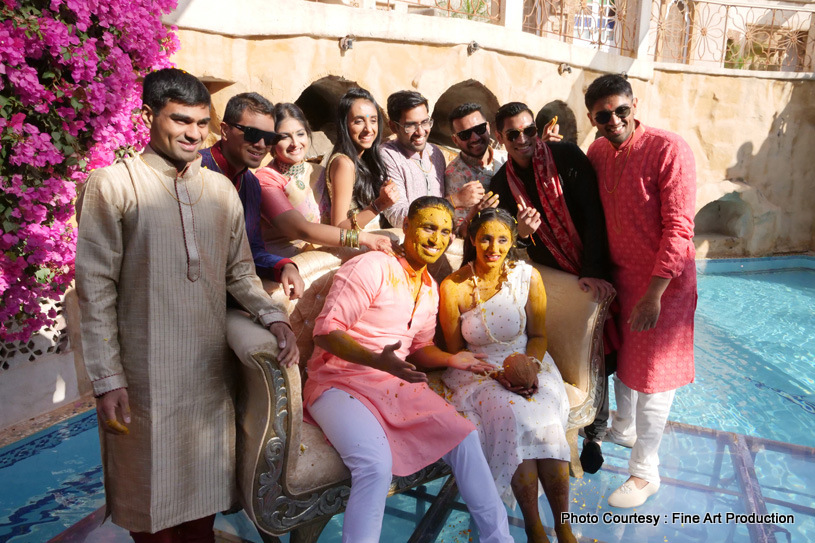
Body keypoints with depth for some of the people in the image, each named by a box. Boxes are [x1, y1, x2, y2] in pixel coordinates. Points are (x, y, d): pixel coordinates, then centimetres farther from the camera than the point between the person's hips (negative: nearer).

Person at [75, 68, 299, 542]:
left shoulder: (222, 189, 9)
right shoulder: (112, 185, -6)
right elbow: (96, 288, -7)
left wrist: (273, 315, -5)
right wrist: (107, 379, -10)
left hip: (210, 369, 4)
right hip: (145, 374, -4)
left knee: (203, 490, 17)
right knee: (152, 497, 11)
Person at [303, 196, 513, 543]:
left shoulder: (430, 289, 13)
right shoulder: (373, 267, -14)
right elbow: (326, 331, -18)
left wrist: (451, 359, 1)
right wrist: (377, 360, -33)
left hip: (397, 383, 7)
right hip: (339, 384, -7)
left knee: (463, 438, -4)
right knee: (376, 464, -31)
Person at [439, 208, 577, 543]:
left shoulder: (528, 278, -4)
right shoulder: (453, 288, -11)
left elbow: (538, 335, 5)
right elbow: (455, 351, -3)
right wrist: (497, 375, -17)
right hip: (479, 372, -2)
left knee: (544, 419, -28)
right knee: (515, 416, -30)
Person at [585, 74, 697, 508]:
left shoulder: (669, 150, -18)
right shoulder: (597, 153, 2)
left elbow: (679, 229, -21)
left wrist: (654, 294, -24)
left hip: (662, 280, -6)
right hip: (617, 274, 6)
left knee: (652, 373, 3)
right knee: (622, 356, 21)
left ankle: (645, 473, 18)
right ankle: (624, 427, 46)